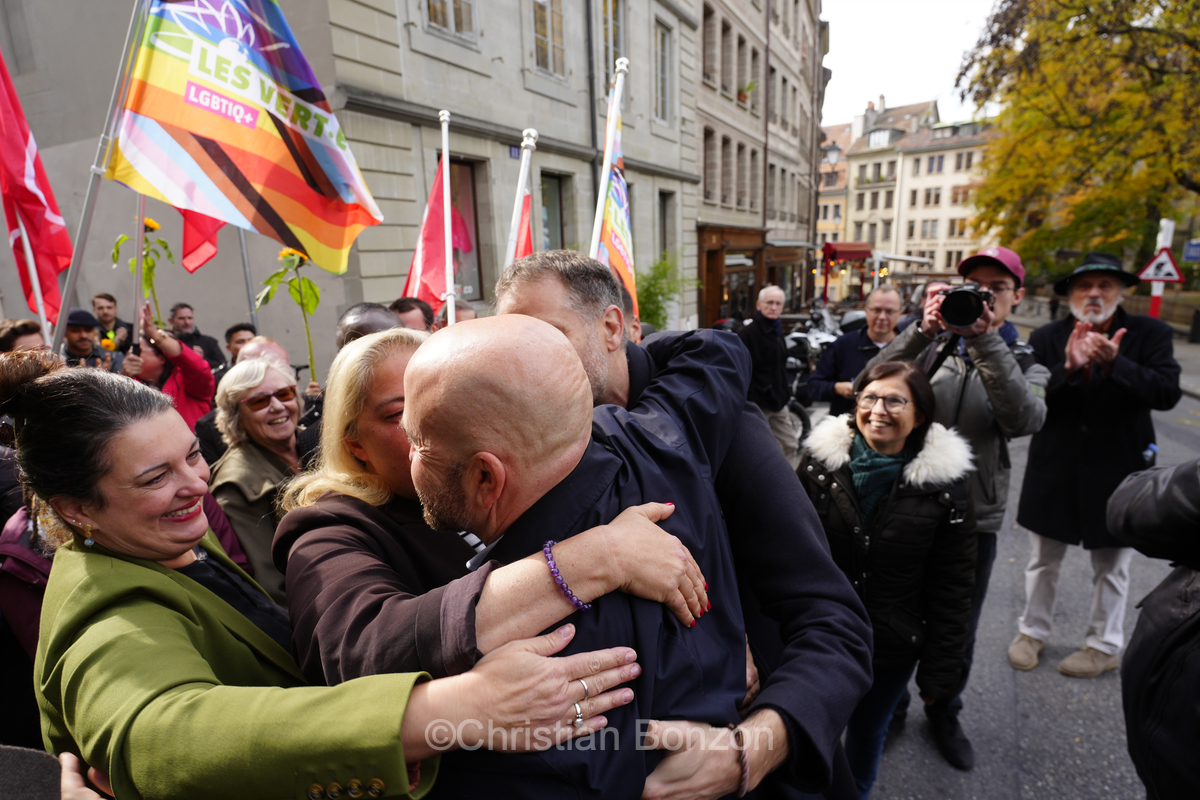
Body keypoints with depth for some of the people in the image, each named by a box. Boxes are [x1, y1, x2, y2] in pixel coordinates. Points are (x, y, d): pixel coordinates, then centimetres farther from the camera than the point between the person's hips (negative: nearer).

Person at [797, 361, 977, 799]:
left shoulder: (944, 486, -13)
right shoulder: (820, 460, -12)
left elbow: (951, 590, -8)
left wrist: (939, 673, -6)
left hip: (893, 647, 0)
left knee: (868, 730, 22)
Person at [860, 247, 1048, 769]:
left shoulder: (1025, 366, 3)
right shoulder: (933, 346, 0)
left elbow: (1024, 420, -20)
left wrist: (984, 338, -28)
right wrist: (923, 330, -29)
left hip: (973, 517, 1)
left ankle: (944, 715, 44)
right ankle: (890, 710, 38)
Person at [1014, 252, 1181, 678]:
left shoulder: (1150, 334, -4)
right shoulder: (1047, 338, -3)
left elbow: (1168, 392, -16)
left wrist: (1115, 364, -29)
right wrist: (1067, 368, -28)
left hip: (1117, 471, -1)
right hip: (1055, 470, 1)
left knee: (1111, 567, 14)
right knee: (1043, 560, 15)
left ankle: (1104, 647, 34)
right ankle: (1032, 631, 34)